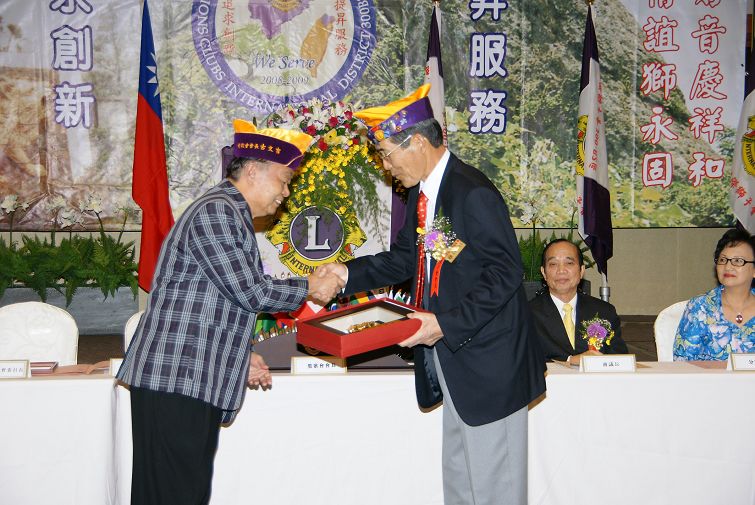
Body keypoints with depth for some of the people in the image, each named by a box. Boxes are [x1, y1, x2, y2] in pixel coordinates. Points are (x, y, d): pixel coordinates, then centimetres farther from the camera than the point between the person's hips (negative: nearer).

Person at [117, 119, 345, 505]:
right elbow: (253, 293, -15)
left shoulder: (229, 214, 21)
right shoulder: (216, 211, -12)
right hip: (175, 382, -10)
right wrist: (310, 287, 0)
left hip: (195, 382, 10)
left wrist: (241, 356, 18)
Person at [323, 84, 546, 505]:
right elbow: (406, 259, 19)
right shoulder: (421, 193, 10)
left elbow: (505, 272, -22)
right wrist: (349, 273, 8)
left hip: (488, 364, -10)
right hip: (451, 363, 10)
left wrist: (447, 324, -26)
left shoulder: (472, 193, -20)